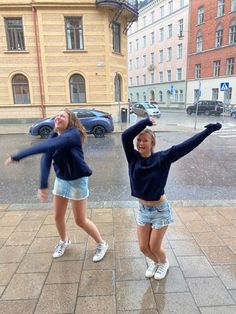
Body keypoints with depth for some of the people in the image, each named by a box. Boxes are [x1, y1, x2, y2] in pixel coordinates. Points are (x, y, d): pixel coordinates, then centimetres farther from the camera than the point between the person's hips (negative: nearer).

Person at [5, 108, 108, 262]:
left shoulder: (74, 134, -24)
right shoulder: (53, 136, -2)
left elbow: (47, 146, -38)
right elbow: (46, 159, -15)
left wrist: (17, 156, -39)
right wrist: (43, 185, -27)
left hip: (78, 181, -6)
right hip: (61, 180, 7)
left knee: (80, 220, 2)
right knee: (58, 216, 16)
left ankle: (102, 244, 26)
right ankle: (64, 241, 45)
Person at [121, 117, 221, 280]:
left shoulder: (162, 158, -17)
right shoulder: (133, 157, -10)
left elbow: (186, 146, -19)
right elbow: (126, 136, -24)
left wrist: (209, 130, -19)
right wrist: (146, 122, -22)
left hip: (160, 210, -3)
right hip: (142, 209, 4)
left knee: (154, 247, 9)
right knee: (143, 247, 13)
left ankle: (164, 263, 45)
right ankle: (155, 262, 47)